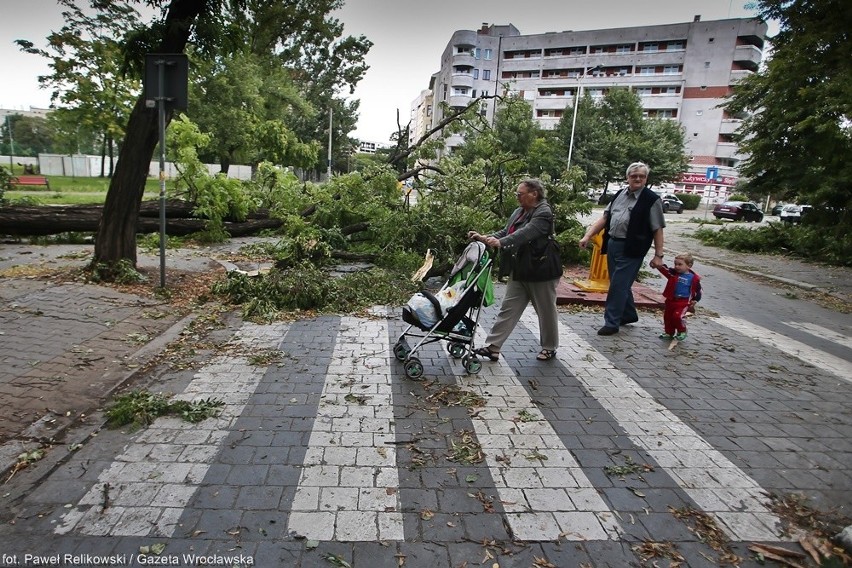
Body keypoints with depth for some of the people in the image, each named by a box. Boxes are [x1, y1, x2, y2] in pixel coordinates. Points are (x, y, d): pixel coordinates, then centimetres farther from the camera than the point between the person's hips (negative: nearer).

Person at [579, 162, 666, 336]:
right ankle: (629, 315, 35)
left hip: (631, 249, -6)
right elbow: (605, 218, 13)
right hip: (613, 244, 6)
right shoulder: (620, 194, 11)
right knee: (621, 284, 16)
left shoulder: (652, 200, -6)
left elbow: (657, 229, -7)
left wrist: (658, 255, -11)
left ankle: (612, 323, 4)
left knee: (618, 285, -6)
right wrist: (587, 236, 5)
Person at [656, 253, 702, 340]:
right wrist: (659, 264, -36)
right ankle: (669, 333, 31)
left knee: (677, 316, -17)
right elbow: (664, 269, -17)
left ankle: (682, 331, 9)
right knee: (667, 316, 12)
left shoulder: (694, 278, -7)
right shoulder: (673, 273, -1)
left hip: (683, 302, -5)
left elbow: (698, 290, 3)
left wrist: (695, 300, 1)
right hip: (671, 300, 5)